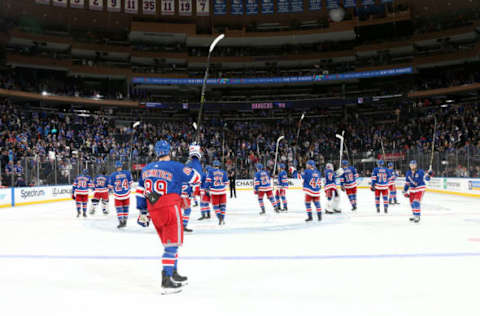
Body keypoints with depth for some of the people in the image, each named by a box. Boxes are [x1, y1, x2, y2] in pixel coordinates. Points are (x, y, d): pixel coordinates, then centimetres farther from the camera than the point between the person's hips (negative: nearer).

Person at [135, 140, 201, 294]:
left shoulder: (146, 169, 12)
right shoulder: (176, 167, -8)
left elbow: (141, 192, 15)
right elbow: (196, 178, -2)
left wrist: (143, 212, 22)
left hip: (153, 212, 7)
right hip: (170, 209, -7)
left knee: (170, 244, 19)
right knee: (172, 245, -3)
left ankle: (173, 274, 29)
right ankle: (166, 281, -8)